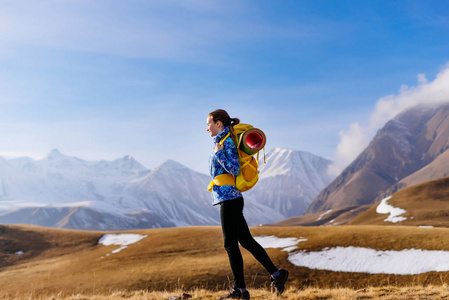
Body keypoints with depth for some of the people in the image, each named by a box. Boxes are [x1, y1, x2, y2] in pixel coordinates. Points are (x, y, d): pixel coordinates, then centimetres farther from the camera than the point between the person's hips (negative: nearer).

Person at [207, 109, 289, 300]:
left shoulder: (227, 142, -11)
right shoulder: (221, 141, 17)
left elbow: (235, 169, -19)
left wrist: (219, 152, -18)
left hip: (229, 198, -10)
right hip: (230, 198, 10)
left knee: (230, 244, -4)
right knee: (246, 240, 11)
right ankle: (276, 274, 14)